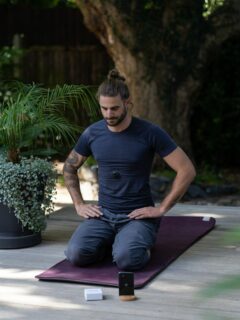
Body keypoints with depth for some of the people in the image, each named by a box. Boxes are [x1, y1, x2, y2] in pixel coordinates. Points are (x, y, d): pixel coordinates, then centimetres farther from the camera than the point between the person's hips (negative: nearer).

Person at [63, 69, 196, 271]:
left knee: (127, 259, -33)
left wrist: (162, 209, -11)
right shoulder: (92, 133, 1)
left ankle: (140, 244, 5)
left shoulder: (150, 133, -11)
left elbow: (187, 170, -11)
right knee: (77, 254, -24)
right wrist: (79, 205, 7)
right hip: (103, 214, 4)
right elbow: (69, 168, 18)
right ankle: (110, 242, 10)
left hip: (138, 216, -4)